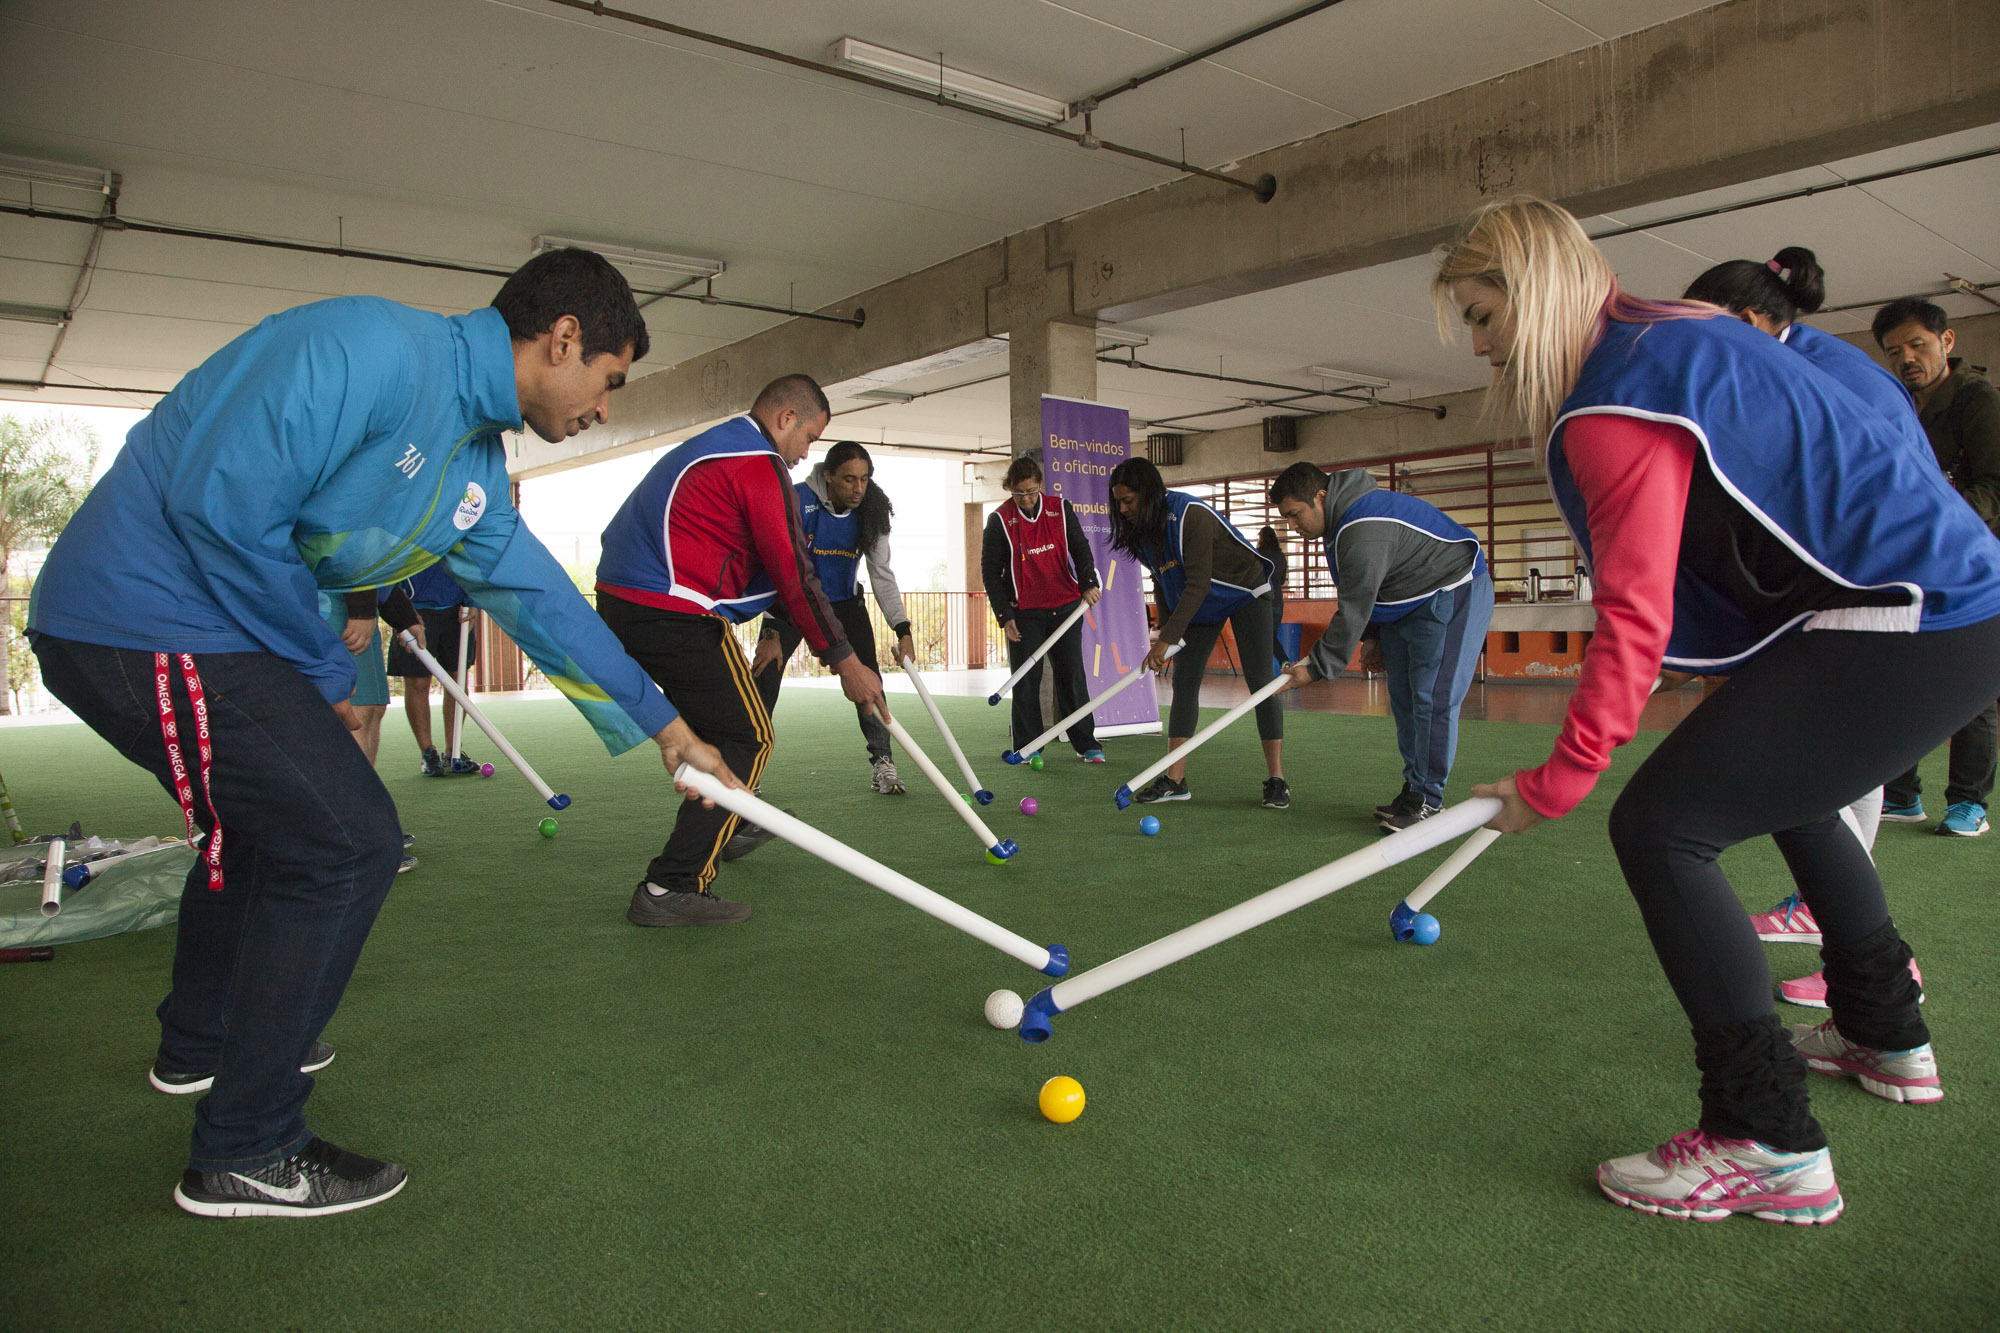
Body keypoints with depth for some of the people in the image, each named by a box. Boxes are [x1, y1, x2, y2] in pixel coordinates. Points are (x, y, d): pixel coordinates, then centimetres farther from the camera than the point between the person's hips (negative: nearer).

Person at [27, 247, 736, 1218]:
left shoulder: (475, 467, 9)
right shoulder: (374, 348, -20)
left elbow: (540, 598, 17)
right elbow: (220, 506, -26)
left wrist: (662, 723, 20)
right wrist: (325, 675, -13)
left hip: (204, 627, 10)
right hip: (148, 619, -10)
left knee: (267, 817, 27)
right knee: (345, 841, -10)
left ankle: (200, 1041, 50)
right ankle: (245, 1155, 5)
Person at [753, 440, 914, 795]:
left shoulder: (871, 511, -15)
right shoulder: (798, 502, -26)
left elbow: (882, 574, -10)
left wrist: (903, 630, -20)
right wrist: (771, 632, -31)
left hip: (845, 603, 3)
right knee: (764, 677, -9)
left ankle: (882, 762, 3)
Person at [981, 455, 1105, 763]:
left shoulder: (1060, 509, 3)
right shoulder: (999, 520, -4)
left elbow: (1080, 548, 4)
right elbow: (990, 571, -2)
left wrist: (1088, 583, -15)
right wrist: (1004, 616, -7)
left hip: (1065, 608, 2)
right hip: (1024, 613, -2)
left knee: (1072, 676, 5)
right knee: (1026, 680, 0)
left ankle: (1086, 743, 12)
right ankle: (1027, 747, 11)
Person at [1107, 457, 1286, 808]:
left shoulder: (1190, 515, -31)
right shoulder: (1141, 528, -7)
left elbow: (1198, 584, -34)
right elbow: (1163, 582, 5)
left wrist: (1168, 639, -35)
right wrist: (1165, 627, -6)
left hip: (1244, 591, -7)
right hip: (1197, 605, 7)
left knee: (1260, 680, -11)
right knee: (1183, 683, -1)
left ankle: (1277, 779, -6)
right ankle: (1175, 779, 0)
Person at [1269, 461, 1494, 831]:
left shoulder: (1365, 532, -31)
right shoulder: (1341, 518, 2)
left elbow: (1353, 611, -27)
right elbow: (1363, 597, 13)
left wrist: (1317, 668, -19)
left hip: (1452, 596, -11)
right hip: (1406, 604, 11)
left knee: (1433, 700, -13)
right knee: (1404, 699, 10)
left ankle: (1427, 801, -6)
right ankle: (1413, 791, 17)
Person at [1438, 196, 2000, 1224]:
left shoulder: (1615, 399, -17)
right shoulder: (1670, 338, 14)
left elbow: (1635, 618, -22)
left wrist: (1556, 782, -16)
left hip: (1909, 621, -11)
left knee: (1659, 824, -14)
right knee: (1787, 788, 30)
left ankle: (1769, 1147, -7)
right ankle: (1887, 1039, 46)